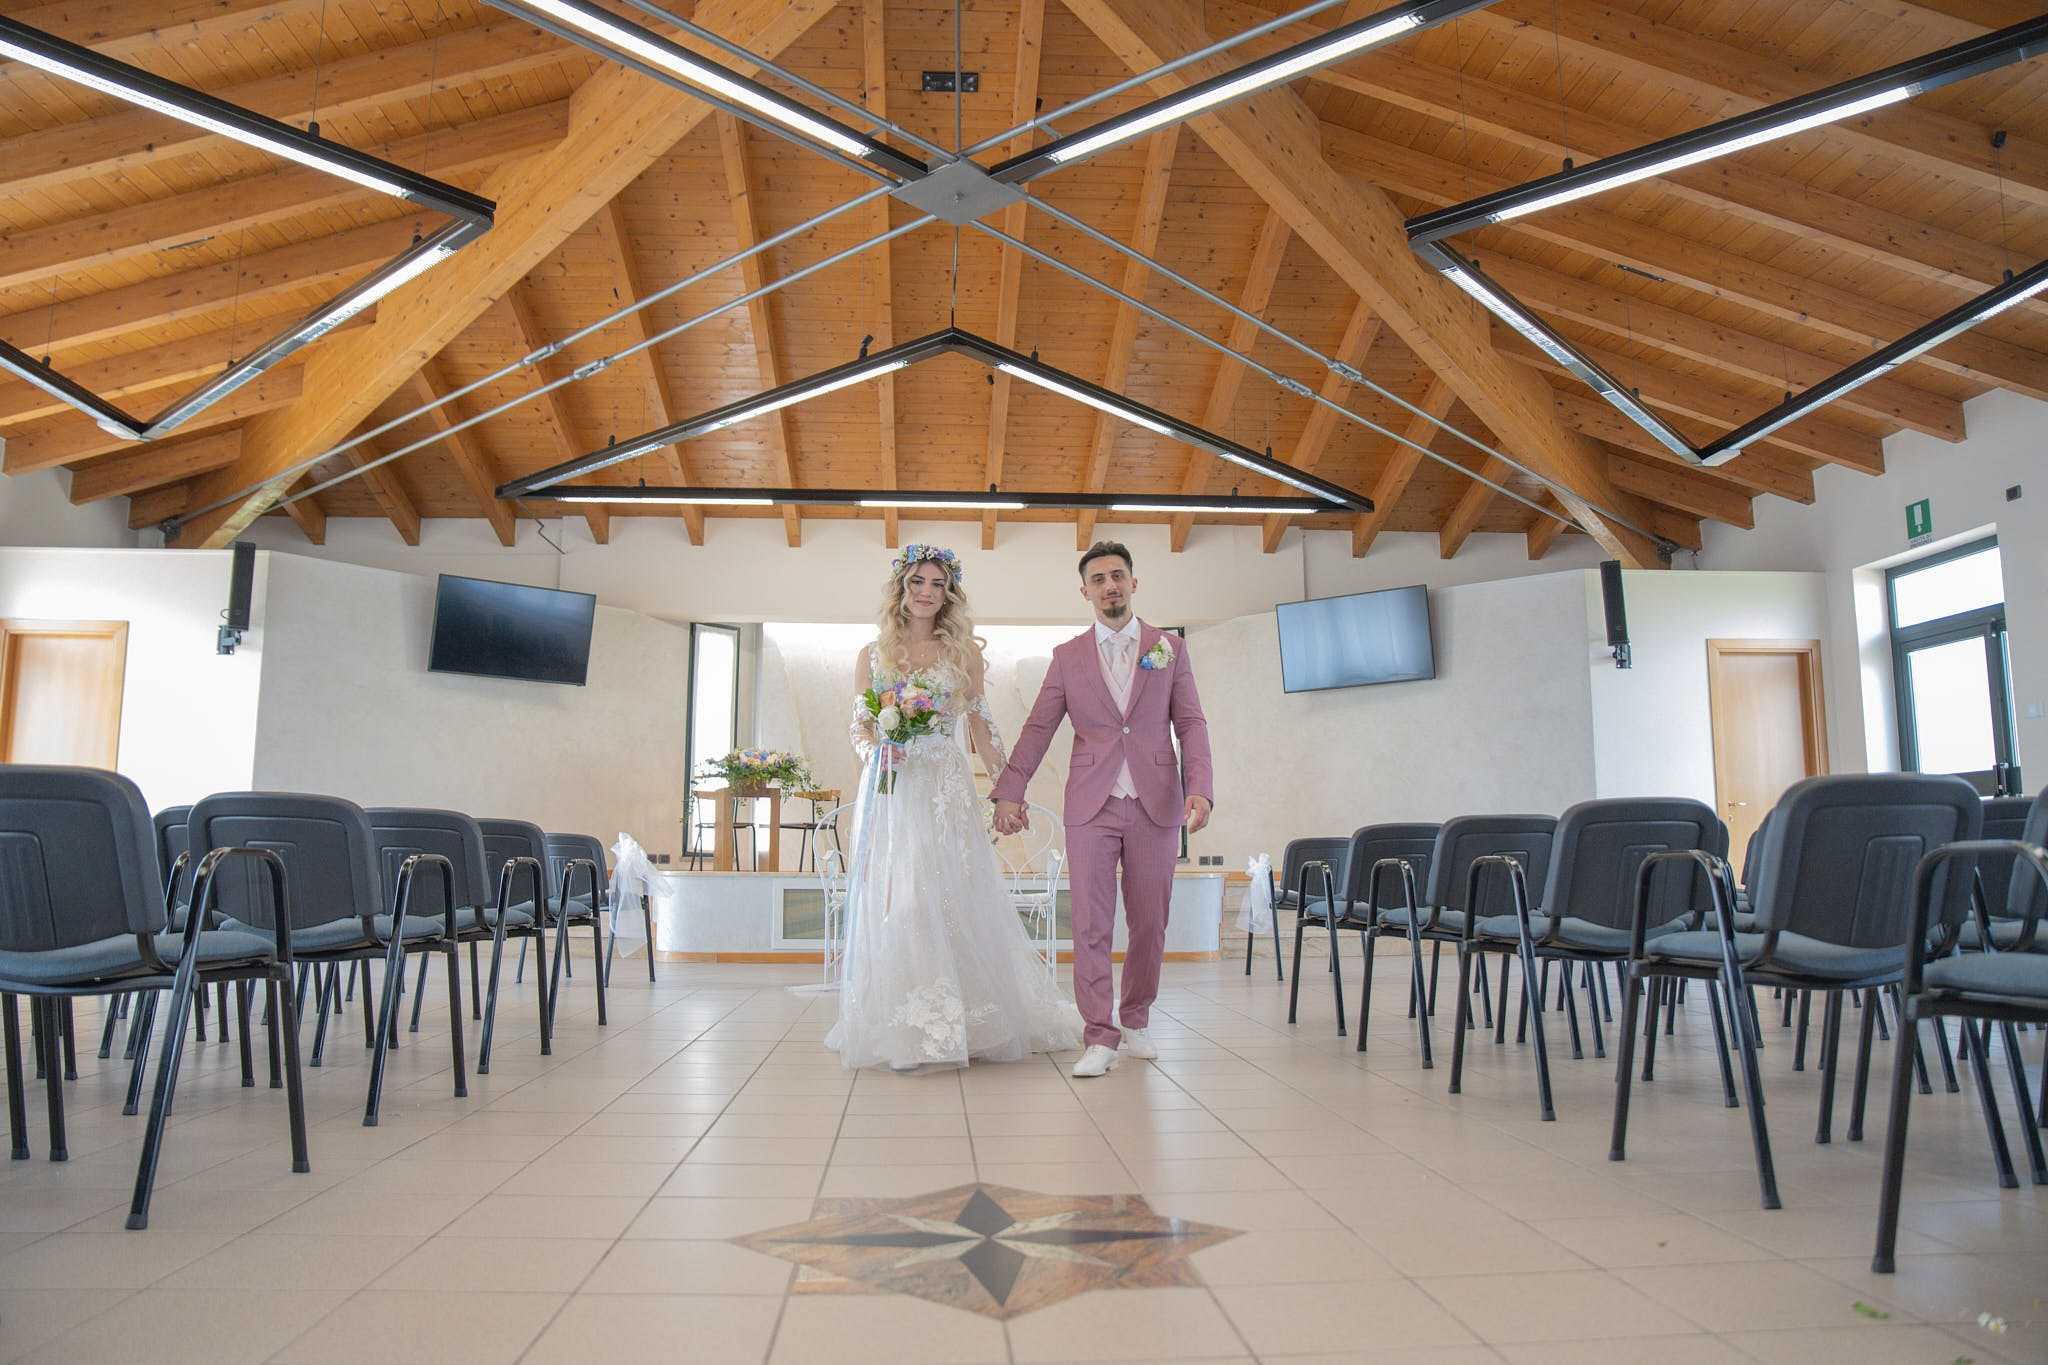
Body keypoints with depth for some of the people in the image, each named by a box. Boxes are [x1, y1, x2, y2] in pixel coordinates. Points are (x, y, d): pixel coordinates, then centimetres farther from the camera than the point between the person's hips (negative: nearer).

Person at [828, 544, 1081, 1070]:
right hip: (891, 790, 1)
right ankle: (904, 1030, 9)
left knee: (954, 899, -2)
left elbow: (980, 724, 7)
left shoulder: (963, 651, 7)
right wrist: (875, 750, -12)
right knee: (895, 903, -1)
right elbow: (860, 726, 10)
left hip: (947, 790, -1)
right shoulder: (873, 655, 9)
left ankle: (969, 1021, 9)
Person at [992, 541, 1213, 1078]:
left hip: (1155, 805, 1)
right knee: (1091, 923, -5)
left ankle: (1136, 1021, 26)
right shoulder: (1067, 657, 10)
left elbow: (1191, 723, 4)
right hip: (1091, 806, 0)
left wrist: (1200, 787, -10)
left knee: (1149, 923, 7)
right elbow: (1038, 728, 8)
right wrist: (1010, 790, -1)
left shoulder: (1170, 647, 10)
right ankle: (1100, 1037, 1)